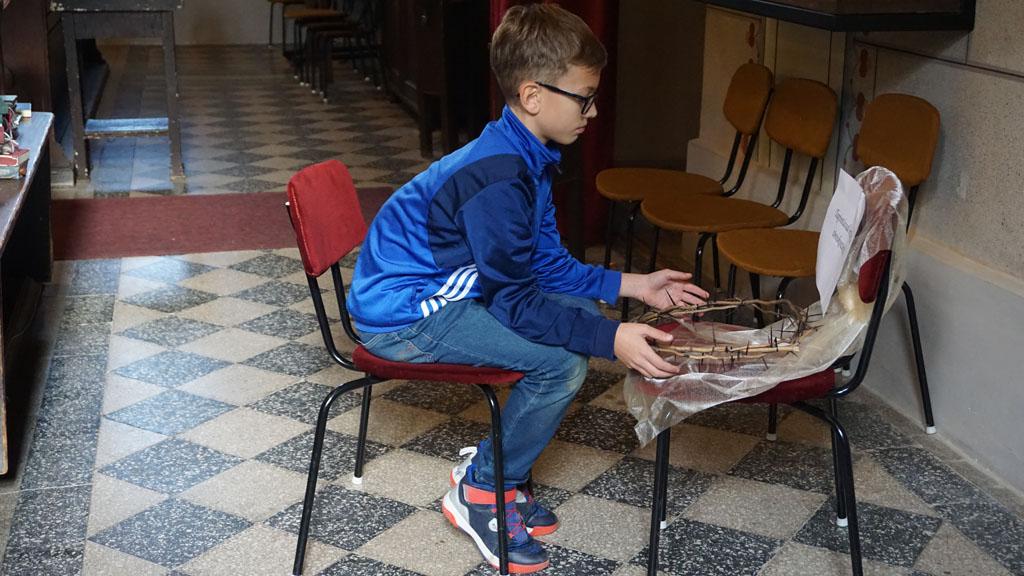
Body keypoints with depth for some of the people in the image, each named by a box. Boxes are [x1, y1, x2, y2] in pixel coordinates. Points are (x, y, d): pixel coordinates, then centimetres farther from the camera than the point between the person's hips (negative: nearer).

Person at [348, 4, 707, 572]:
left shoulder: (524, 158, 5)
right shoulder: (498, 177, -27)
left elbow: (547, 264, 10)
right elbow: (514, 300, -24)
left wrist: (629, 285, 2)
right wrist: (610, 338, -28)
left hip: (444, 291, 10)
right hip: (404, 316, -10)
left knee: (583, 311, 6)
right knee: (563, 359, -20)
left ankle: (494, 464, 13)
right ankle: (480, 493, 1)